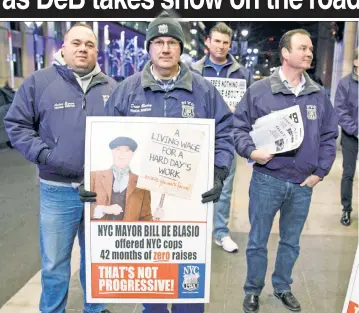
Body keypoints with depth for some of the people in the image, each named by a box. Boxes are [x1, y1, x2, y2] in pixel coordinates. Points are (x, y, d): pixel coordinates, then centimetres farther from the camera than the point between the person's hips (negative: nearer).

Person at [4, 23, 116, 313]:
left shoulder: (110, 87, 8)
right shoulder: (39, 81, 0)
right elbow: (16, 125, 1)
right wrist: (44, 155, -12)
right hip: (58, 191, -2)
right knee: (54, 262, 10)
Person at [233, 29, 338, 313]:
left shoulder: (319, 95, 5)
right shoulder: (259, 90, -6)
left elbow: (329, 135, 10)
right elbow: (239, 127, -1)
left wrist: (320, 172, 3)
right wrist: (250, 151, -19)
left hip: (303, 184, 4)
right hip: (267, 180, -3)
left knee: (291, 242, 18)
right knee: (258, 241, 9)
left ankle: (283, 288, 39)